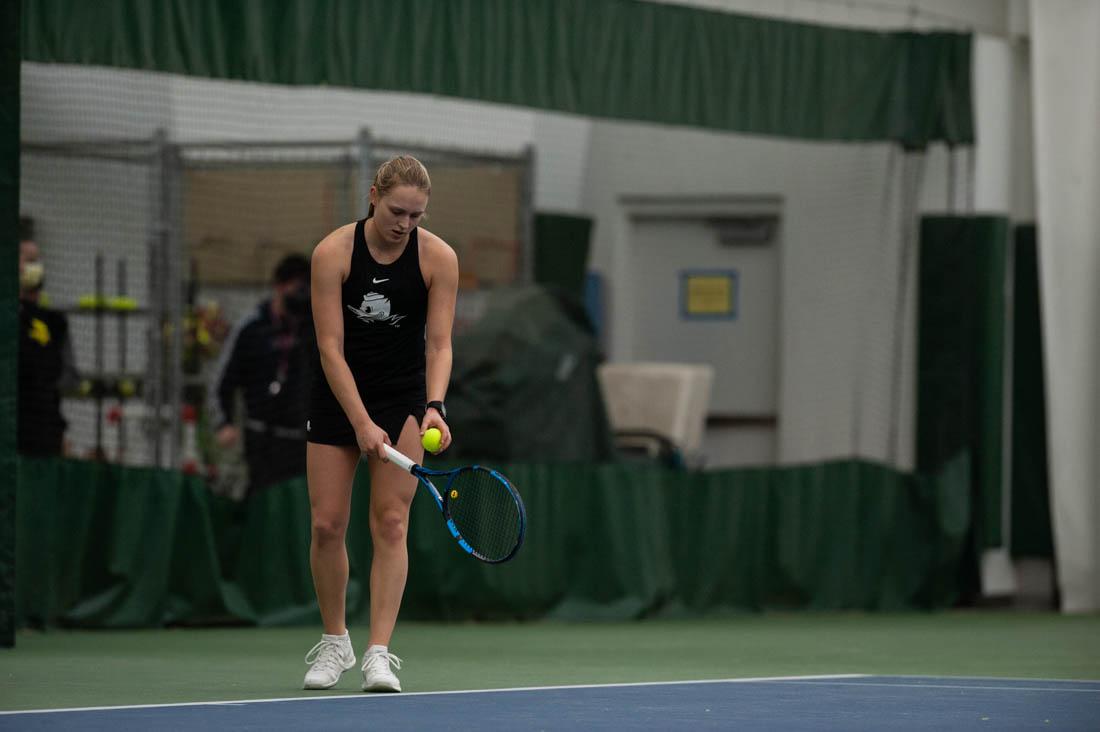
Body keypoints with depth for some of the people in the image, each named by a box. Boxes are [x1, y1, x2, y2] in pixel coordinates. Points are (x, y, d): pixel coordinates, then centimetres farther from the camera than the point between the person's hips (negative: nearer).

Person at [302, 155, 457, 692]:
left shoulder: (438, 257, -13)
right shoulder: (333, 253, -17)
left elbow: (439, 343, -13)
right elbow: (331, 347, -18)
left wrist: (434, 406, -31)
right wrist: (361, 423, -25)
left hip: (403, 400, 0)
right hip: (337, 398, 0)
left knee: (390, 524, -9)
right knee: (327, 525, -2)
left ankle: (379, 654, -12)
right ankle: (334, 643, 17)